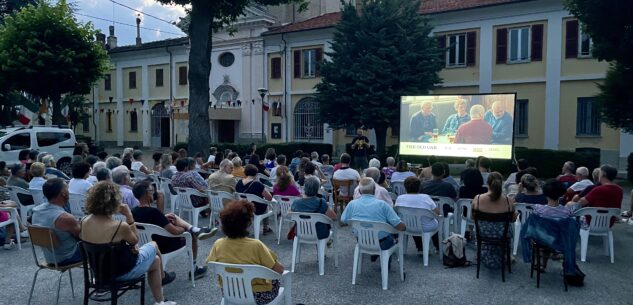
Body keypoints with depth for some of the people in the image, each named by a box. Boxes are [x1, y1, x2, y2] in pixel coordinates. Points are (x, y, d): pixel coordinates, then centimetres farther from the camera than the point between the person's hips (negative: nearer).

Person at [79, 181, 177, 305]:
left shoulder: (84, 221, -12)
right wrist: (129, 216, -14)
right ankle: (163, 277, 49)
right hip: (122, 271, -7)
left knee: (155, 260, 27)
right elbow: (135, 240, -9)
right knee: (153, 245, 24)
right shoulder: (120, 226, -32)